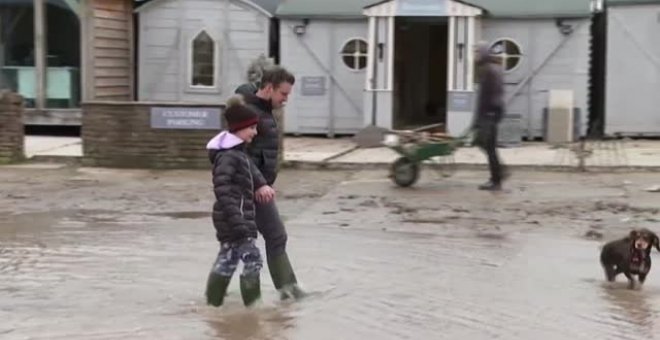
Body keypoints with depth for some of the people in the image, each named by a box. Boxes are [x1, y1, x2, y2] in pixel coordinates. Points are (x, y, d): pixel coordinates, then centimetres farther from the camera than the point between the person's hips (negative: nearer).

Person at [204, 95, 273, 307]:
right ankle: (253, 303, -1)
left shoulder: (239, 152, 13)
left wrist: (261, 184, 14)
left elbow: (249, 169, 33)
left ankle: (213, 300, 24)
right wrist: (237, 220, -30)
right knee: (252, 258, -7)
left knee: (227, 258, 17)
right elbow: (222, 189, -26)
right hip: (234, 218, -11)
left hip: (237, 218, 11)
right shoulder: (227, 156, -19)